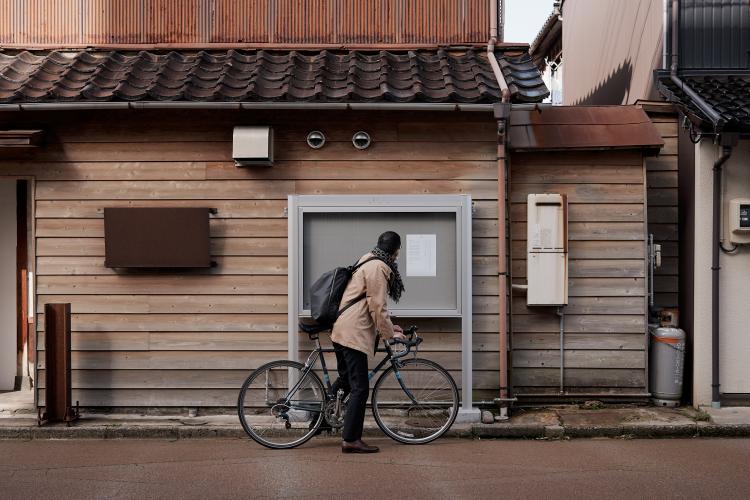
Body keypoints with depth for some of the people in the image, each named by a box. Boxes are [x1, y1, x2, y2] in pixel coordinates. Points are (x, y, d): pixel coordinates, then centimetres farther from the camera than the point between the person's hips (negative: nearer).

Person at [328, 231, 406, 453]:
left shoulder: (369, 262, 20)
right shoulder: (378, 268, -13)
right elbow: (378, 307, -16)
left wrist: (388, 326, 22)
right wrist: (389, 333, -5)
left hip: (341, 330, 11)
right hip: (354, 334, -11)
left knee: (346, 380, 23)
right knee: (360, 388, -6)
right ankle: (351, 440, -3)